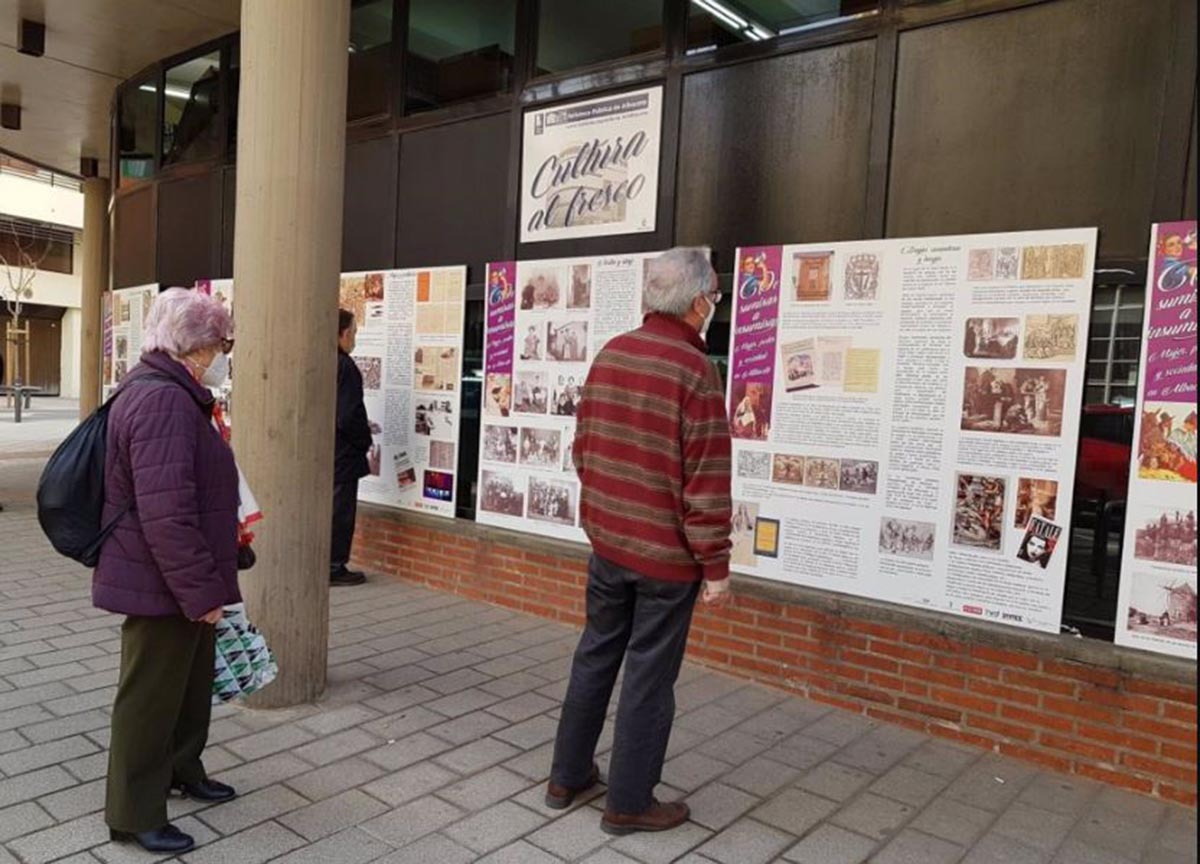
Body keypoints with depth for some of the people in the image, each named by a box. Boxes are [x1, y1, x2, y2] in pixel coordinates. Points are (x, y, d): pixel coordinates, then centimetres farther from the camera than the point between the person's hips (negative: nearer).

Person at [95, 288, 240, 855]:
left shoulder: (171, 394, 11)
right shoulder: (162, 401, -25)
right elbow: (165, 513, -31)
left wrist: (205, 582, 30)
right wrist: (199, 590, -25)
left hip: (179, 583, 11)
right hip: (162, 586, -11)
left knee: (191, 682, 24)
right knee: (150, 696, 6)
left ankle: (181, 769, 43)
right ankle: (133, 813, 23)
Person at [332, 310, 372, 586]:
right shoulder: (345, 366, -19)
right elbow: (349, 416, -20)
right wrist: (366, 441, -5)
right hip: (342, 453, -8)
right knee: (340, 509, 2)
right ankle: (334, 567, 10)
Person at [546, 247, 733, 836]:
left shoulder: (609, 355, 3)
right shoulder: (694, 369, -19)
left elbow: (582, 448, 11)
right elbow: (705, 482, -19)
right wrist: (715, 565, -10)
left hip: (606, 539, 7)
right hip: (667, 553, -7)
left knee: (595, 656, 20)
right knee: (649, 676, 7)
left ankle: (568, 776, 34)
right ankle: (629, 803, 22)